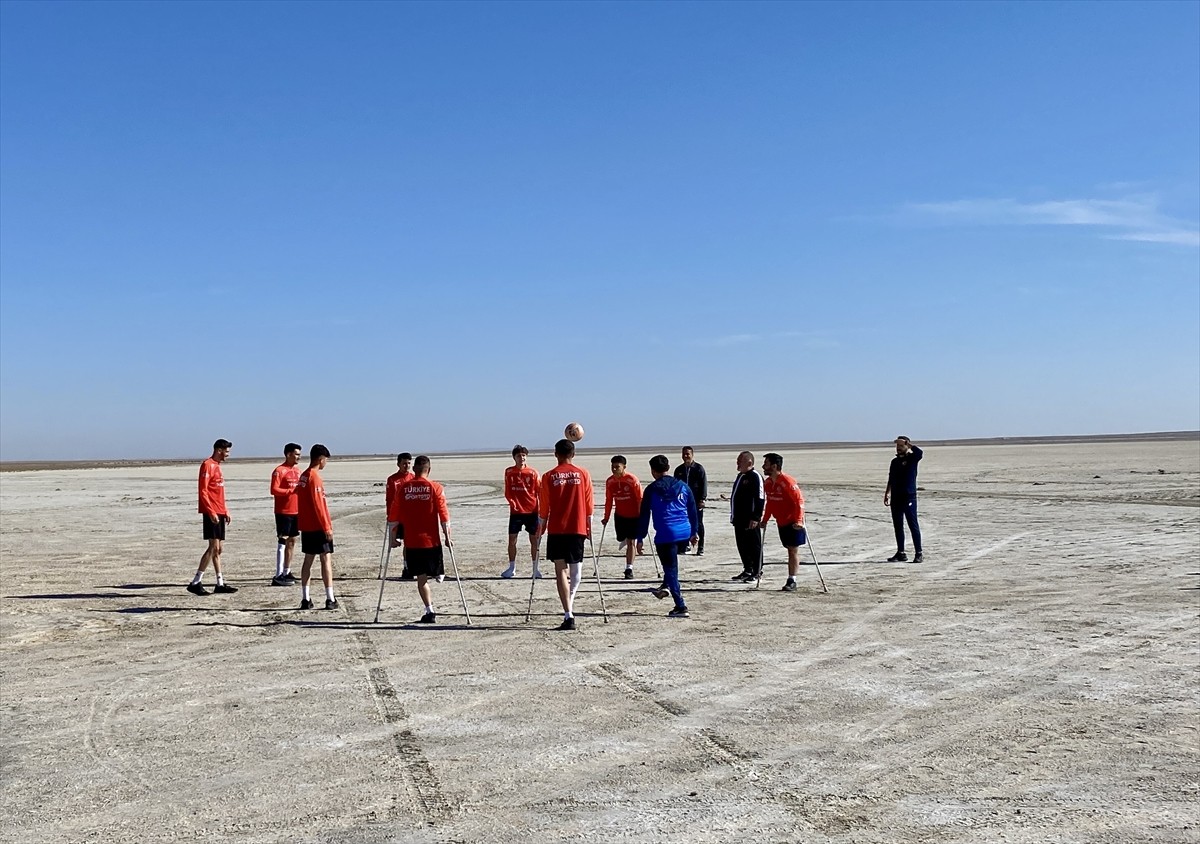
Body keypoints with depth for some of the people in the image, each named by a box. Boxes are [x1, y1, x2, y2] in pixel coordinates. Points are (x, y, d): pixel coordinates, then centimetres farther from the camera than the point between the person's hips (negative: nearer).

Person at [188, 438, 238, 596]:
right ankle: (195, 582, -9)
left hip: (219, 513, 9)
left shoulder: (217, 465, 19)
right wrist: (211, 512, -20)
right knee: (214, 547, -12)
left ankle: (220, 584, 12)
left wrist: (225, 511, 20)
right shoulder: (207, 465, -9)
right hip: (211, 513, -9)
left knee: (218, 548, 9)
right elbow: (203, 491, -16)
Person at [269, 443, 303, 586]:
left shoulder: (297, 471, 14)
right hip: (283, 512, -8)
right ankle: (278, 576, -8)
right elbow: (274, 490, -17)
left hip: (296, 512, 8)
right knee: (283, 541, -9)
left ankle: (286, 572, 20)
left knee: (292, 541, 11)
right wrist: (291, 490, -23)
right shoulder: (279, 470, -9)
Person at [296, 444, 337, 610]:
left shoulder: (303, 476, 12)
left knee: (308, 560, 10)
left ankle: (305, 599, 10)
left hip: (306, 527, 8)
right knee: (326, 559, -4)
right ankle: (330, 599, -5)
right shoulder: (315, 477, -15)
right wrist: (327, 527, -15)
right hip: (318, 527, -8)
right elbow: (318, 505, -18)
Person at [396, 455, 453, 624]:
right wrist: (447, 538, 1)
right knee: (430, 573, 16)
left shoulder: (403, 488, 0)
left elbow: (395, 516, 3)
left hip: (411, 541, 1)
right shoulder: (435, 488, -4)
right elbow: (443, 514, -6)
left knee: (421, 577, 3)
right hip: (431, 540, -1)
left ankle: (429, 611, -2)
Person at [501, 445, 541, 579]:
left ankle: (535, 569, 15)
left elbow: (539, 491, -1)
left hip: (531, 511, -1)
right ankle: (512, 568, 15)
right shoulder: (509, 472, 3)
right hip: (515, 511, 1)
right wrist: (512, 502, -11)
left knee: (534, 539, 4)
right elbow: (507, 492, 8)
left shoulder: (532, 472, -3)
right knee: (512, 540, 2)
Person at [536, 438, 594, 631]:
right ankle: (570, 604, 26)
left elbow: (544, 507, 2)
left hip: (556, 529, -1)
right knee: (576, 568, 18)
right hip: (577, 528, 1)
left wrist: (541, 529, 14)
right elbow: (589, 504, 5)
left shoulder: (549, 476, -2)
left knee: (561, 570, -1)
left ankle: (569, 616, -8)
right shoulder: (583, 474, 2)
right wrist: (589, 527, 17)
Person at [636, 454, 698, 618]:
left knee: (671, 569, 1)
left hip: (665, 536, -5)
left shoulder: (652, 490, -1)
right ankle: (666, 586, 19)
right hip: (684, 534, 5)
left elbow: (644, 515, 0)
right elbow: (693, 511, 14)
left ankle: (680, 607, 0)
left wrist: (640, 538, 5)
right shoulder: (683, 486, 10)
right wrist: (694, 532, 24)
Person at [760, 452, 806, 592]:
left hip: (793, 522, -7)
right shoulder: (767, 483, 4)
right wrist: (765, 520, 11)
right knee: (790, 550, 10)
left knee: (793, 550, -3)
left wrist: (798, 520, -25)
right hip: (781, 522, 7)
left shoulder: (787, 481, -20)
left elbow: (799, 500, -21)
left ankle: (792, 581, -1)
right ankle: (791, 580, 13)